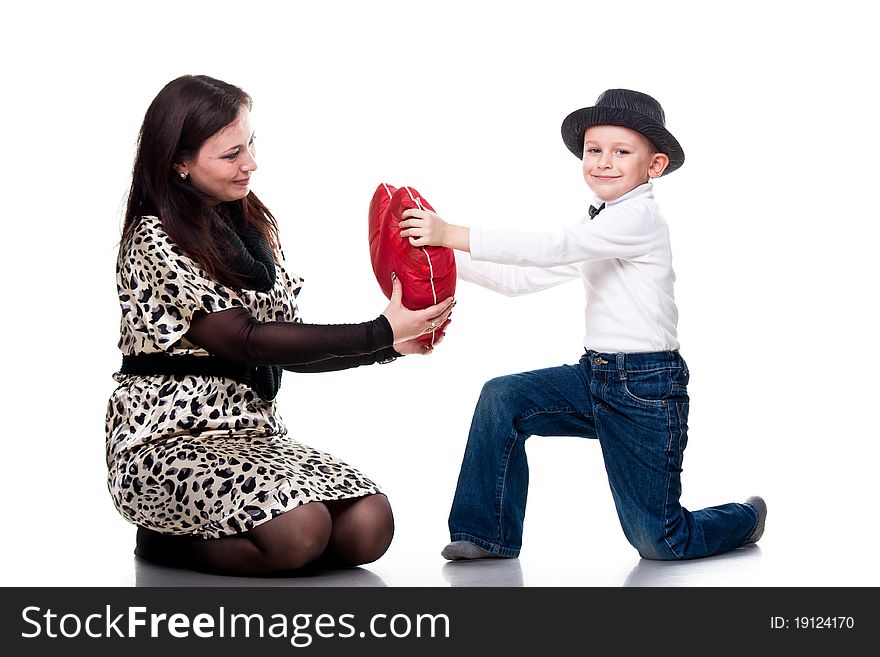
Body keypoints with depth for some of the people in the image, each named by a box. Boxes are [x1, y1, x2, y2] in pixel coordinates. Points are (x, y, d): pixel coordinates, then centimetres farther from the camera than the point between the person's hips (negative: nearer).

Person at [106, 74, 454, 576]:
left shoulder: (253, 223, 13)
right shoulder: (155, 239, -10)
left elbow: (291, 346, 10)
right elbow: (245, 341, -17)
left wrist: (392, 344, -5)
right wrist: (379, 333, -19)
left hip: (253, 433, 7)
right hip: (169, 439, -7)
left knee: (369, 526, -17)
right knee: (300, 530, -30)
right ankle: (166, 541, -3)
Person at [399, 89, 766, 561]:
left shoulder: (638, 218, -15)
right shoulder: (597, 227, 13)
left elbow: (549, 247, -26)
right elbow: (525, 278, 12)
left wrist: (455, 235, -31)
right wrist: (449, 259, 2)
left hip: (647, 385, -8)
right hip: (595, 375, 8)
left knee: (658, 543, 0)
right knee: (502, 397, -13)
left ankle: (745, 518, 31)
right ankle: (490, 533, 0)